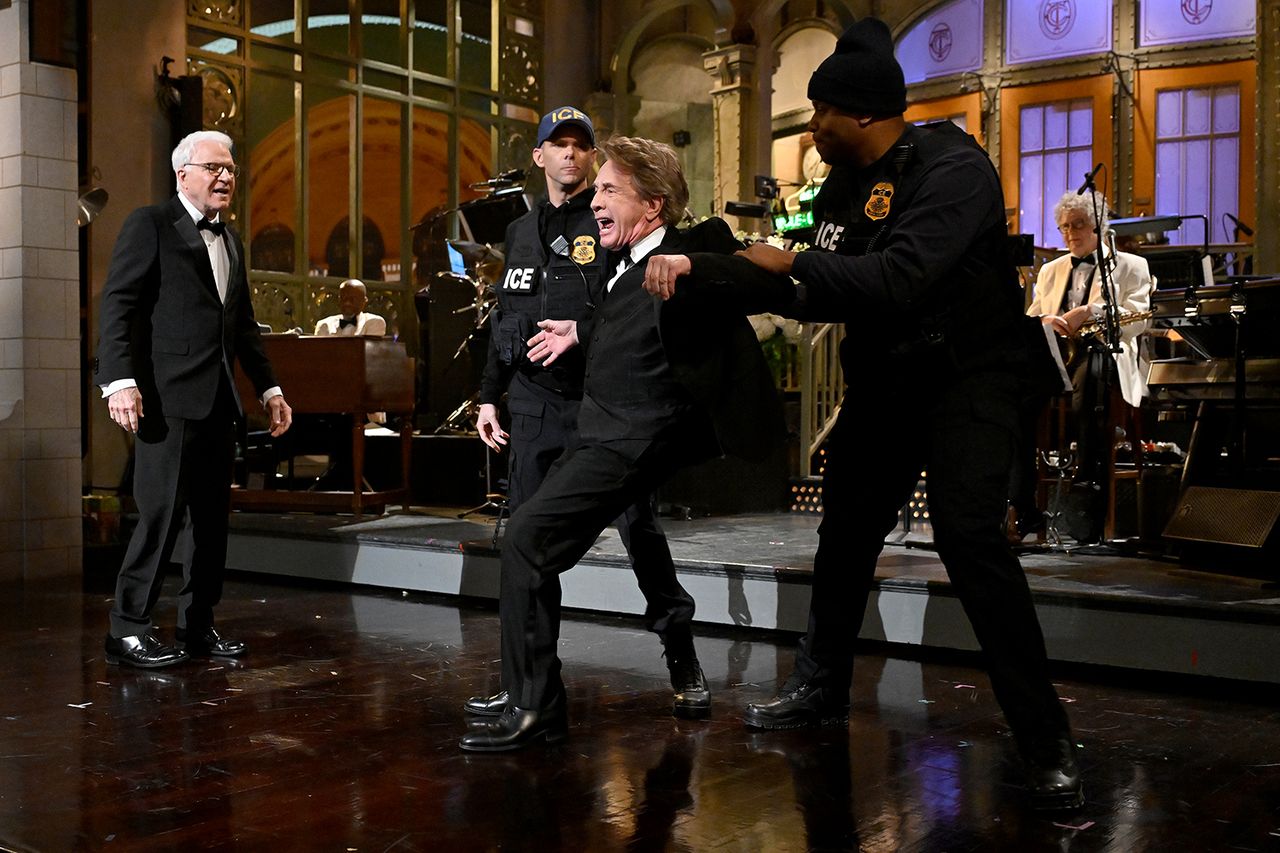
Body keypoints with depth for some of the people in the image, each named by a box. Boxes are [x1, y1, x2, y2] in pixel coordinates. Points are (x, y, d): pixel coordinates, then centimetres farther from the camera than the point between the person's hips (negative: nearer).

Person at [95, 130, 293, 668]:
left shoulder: (231, 241, 20)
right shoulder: (150, 225, -1)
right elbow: (118, 304, -9)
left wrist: (269, 387, 17)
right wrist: (120, 380, -19)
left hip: (219, 400, 7)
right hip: (169, 397, -7)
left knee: (211, 516, 9)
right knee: (162, 511, -8)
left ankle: (197, 625, 19)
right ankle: (127, 628, 3)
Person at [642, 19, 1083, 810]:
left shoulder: (955, 168, -21)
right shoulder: (843, 188, 3)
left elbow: (900, 277, -34)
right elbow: (823, 290, 4)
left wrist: (792, 263, -23)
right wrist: (699, 268, -6)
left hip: (970, 375, -8)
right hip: (885, 376, 8)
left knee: (968, 533, -22)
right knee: (848, 530, 13)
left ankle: (1046, 740, -11)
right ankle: (822, 689, 32)